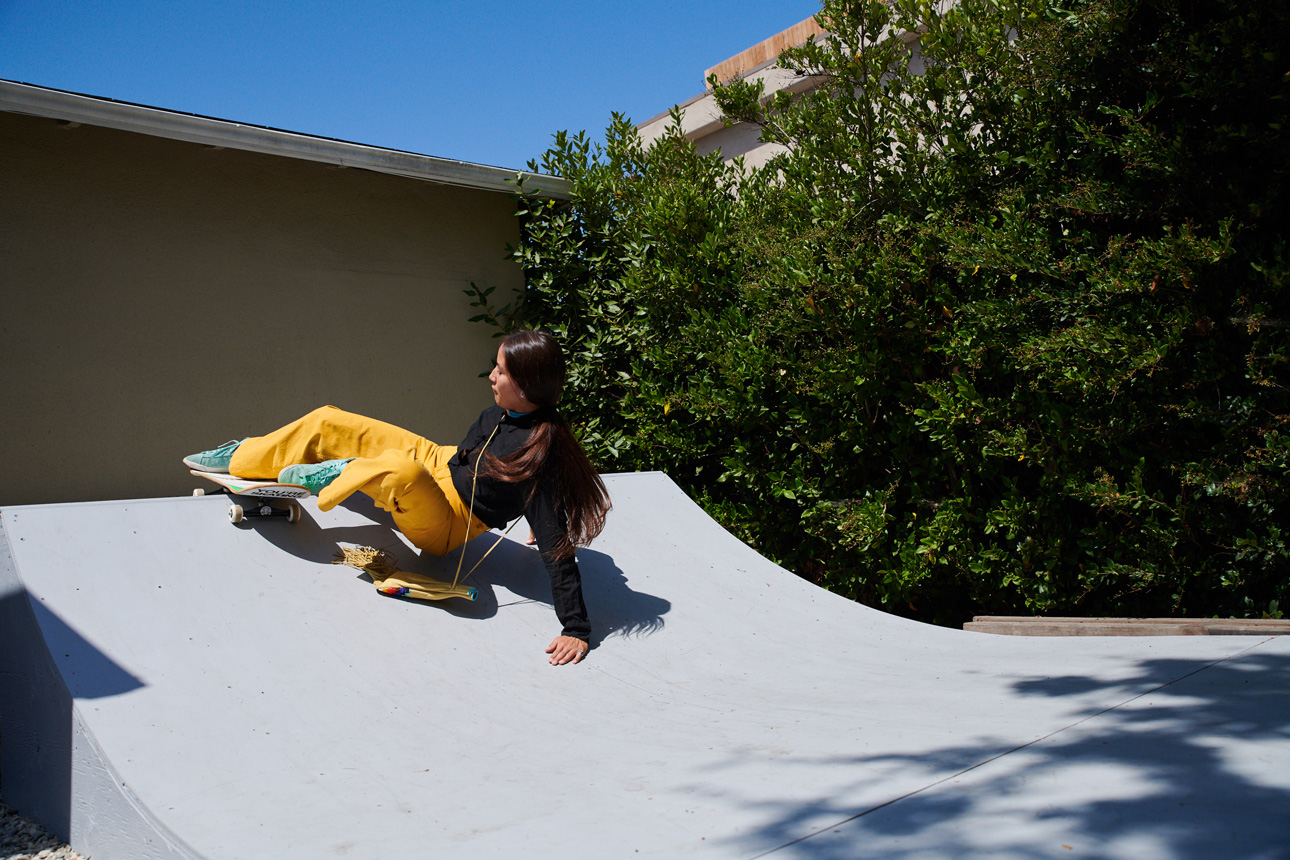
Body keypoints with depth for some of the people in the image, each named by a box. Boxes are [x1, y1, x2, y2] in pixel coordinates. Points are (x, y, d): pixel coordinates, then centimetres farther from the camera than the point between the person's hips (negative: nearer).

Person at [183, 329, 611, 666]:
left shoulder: (542, 451, -33)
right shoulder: (504, 411, -11)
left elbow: (556, 545, -33)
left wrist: (576, 628, -35)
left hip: (444, 527, -8)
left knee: (399, 469, -40)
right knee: (328, 422, 10)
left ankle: (337, 476, -4)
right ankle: (240, 458, 35)